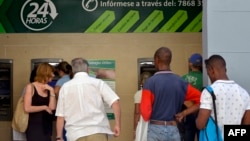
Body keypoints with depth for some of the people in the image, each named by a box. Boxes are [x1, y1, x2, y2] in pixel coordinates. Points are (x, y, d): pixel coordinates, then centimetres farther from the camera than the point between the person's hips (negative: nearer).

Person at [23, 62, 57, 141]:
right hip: (34, 127, -6)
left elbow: (52, 107, -3)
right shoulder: (31, 87, -5)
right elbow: (27, 108, -14)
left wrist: (51, 91, -7)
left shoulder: (48, 89, 9)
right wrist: (44, 107, -8)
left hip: (46, 127, 6)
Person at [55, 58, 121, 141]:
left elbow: (60, 116, 7)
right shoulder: (98, 83, 3)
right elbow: (115, 102, -8)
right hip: (97, 132, -2)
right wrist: (117, 124, -4)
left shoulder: (65, 87, 8)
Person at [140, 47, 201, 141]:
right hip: (173, 130, 4)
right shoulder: (181, 82, 3)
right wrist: (184, 113, 4)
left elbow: (145, 111, -12)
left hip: (156, 129, -3)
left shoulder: (151, 82, -10)